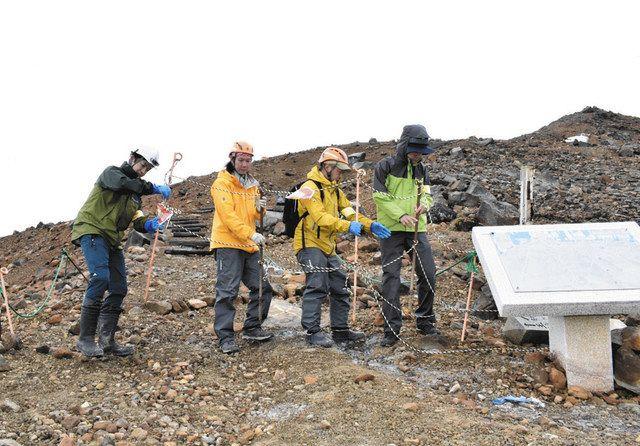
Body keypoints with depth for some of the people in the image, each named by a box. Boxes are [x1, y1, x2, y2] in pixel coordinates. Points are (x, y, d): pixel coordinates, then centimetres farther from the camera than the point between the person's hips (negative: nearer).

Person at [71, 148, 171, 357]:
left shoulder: (135, 192, 22)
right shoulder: (112, 172, 0)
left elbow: (137, 220, 13)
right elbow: (122, 184, -25)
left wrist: (149, 224, -9)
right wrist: (153, 188, -25)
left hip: (112, 240, 9)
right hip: (92, 231, -8)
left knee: (119, 289, 3)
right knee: (100, 278, -24)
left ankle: (107, 340, 10)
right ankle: (86, 339, -20)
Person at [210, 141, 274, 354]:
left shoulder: (252, 185, 18)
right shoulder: (222, 183, -6)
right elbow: (228, 215, -18)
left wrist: (260, 208, -4)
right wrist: (251, 234, -27)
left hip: (249, 245, 8)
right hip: (228, 244, -7)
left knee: (263, 288, 9)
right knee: (227, 292, -6)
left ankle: (251, 328, 22)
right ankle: (226, 337, -1)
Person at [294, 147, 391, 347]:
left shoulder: (334, 190, 18)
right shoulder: (311, 188, -13)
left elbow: (349, 212, 12)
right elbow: (320, 217, -26)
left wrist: (370, 225, -5)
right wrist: (347, 226, -36)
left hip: (328, 247, 9)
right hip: (310, 245, -9)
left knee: (340, 288, 11)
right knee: (317, 286, -13)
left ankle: (340, 330, 21)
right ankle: (312, 331, -3)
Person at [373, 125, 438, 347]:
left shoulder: (421, 169, 11)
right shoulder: (386, 166, -5)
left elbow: (427, 195, 13)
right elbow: (380, 197, -9)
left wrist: (424, 205, -12)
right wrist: (400, 215, -20)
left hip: (417, 229, 5)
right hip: (392, 229, -4)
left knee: (428, 274, 2)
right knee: (391, 276, -4)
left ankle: (425, 321, 20)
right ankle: (392, 329, 3)